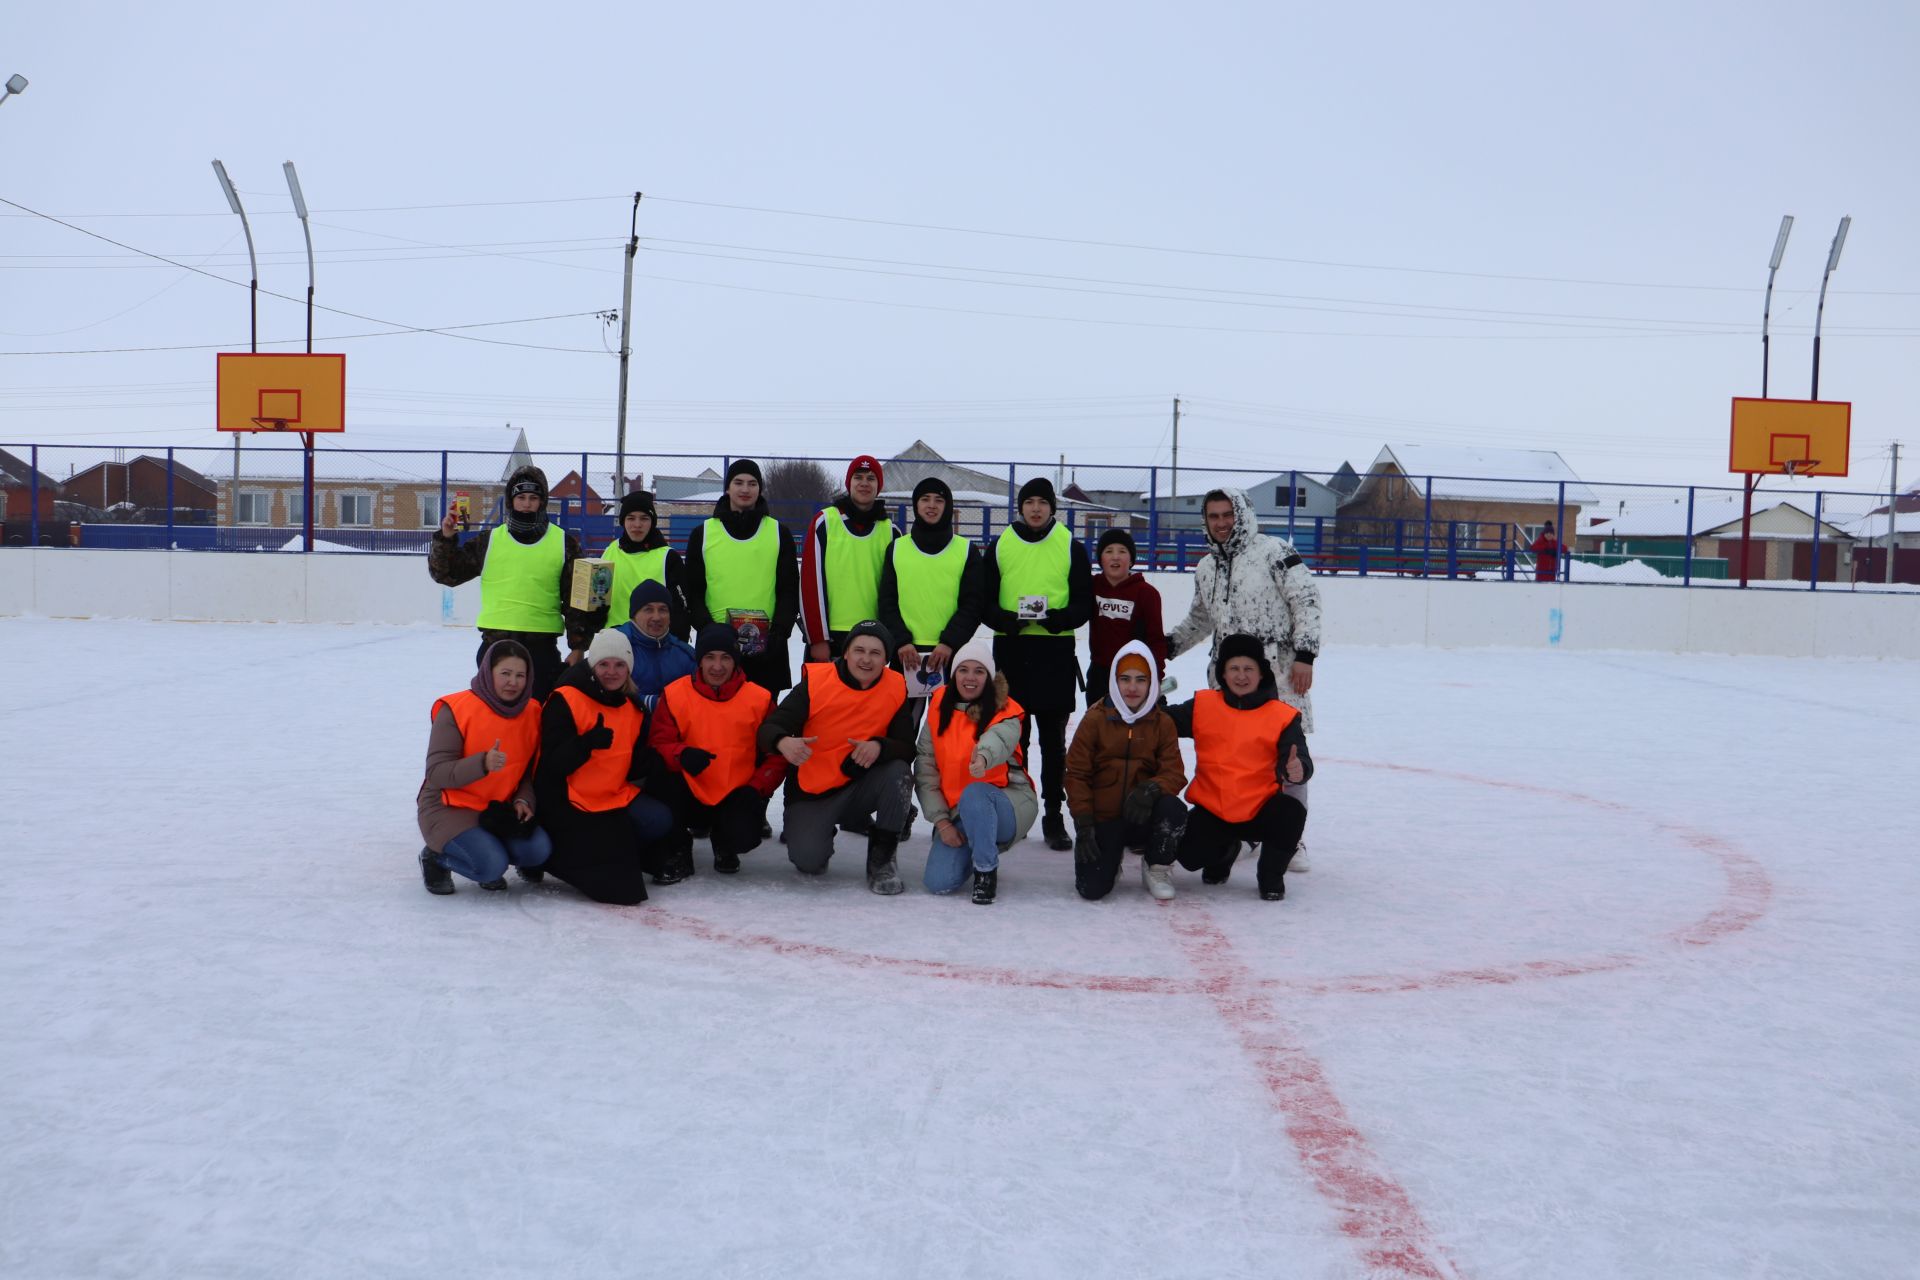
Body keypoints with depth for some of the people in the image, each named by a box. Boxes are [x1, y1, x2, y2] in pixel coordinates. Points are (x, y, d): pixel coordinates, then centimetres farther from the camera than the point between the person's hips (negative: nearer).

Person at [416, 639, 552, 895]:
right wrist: (482, 763, -36)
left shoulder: (531, 713, 1)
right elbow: (436, 773, -20)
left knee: (539, 850, -21)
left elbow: (531, 768, 10)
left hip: (499, 809, 5)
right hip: (449, 808, -5)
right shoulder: (455, 710, -15)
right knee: (492, 865, -27)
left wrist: (523, 800, -11)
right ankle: (436, 858, 3)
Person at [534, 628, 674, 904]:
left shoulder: (634, 708, 10)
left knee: (659, 820, -18)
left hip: (616, 797, 6)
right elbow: (551, 765, -18)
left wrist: (652, 760, -9)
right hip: (568, 802, -6)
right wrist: (586, 743, -35)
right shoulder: (565, 702, -12)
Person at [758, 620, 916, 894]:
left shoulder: (895, 689, -7)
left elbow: (907, 749, -9)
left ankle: (882, 856, -7)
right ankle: (815, 833, 18)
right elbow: (769, 728, -15)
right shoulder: (816, 681, -14)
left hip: (860, 787, 2)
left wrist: (879, 746, -32)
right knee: (808, 861, -23)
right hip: (810, 793, -2)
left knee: (897, 772, -28)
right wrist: (783, 741, -40)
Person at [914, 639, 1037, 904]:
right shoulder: (939, 708, 2)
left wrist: (984, 756, -62)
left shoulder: (1004, 712, -10)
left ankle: (986, 870, -17)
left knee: (974, 793, -37)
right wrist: (941, 821, -9)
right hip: (957, 814, 4)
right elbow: (925, 767, 0)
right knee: (939, 883, -17)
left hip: (1009, 808, -4)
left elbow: (1000, 739, -37)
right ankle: (968, 848, 18)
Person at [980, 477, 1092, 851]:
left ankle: (1054, 815, 8)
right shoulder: (1001, 546, 8)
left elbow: (1084, 602, 3)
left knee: (1053, 739, 2)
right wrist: (1005, 619, -14)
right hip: (1010, 650, 1)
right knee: (1012, 735, 5)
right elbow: (985, 601, 7)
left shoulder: (1071, 547, 5)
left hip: (1056, 652, -1)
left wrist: (1059, 617, -18)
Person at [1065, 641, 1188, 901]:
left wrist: (1151, 789, -28)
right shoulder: (1095, 719, -3)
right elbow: (1077, 774, -2)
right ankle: (1111, 855, 20)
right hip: (1102, 818, -1)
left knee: (1174, 811, -33)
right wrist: (1083, 825, -10)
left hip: (1144, 816, 1)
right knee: (1092, 888, -19)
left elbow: (1174, 773, -5)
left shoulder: (1163, 723, 2)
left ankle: (1156, 866, -1)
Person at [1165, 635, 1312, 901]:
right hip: (1211, 809, 2)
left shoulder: (1282, 716, -3)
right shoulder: (1203, 706, 3)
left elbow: (1299, 760, -12)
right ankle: (1224, 851, 21)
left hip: (1260, 810, -1)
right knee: (1189, 855, -21)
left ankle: (1271, 876, -1)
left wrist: (1296, 771, -36)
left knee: (1292, 811, -32)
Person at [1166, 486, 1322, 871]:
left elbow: (1306, 600, -8)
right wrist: (1167, 645, 19)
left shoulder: (1274, 551, -5)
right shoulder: (1206, 568, 16)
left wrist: (1305, 654, -13)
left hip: (1279, 673, -6)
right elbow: (1200, 619, 29)